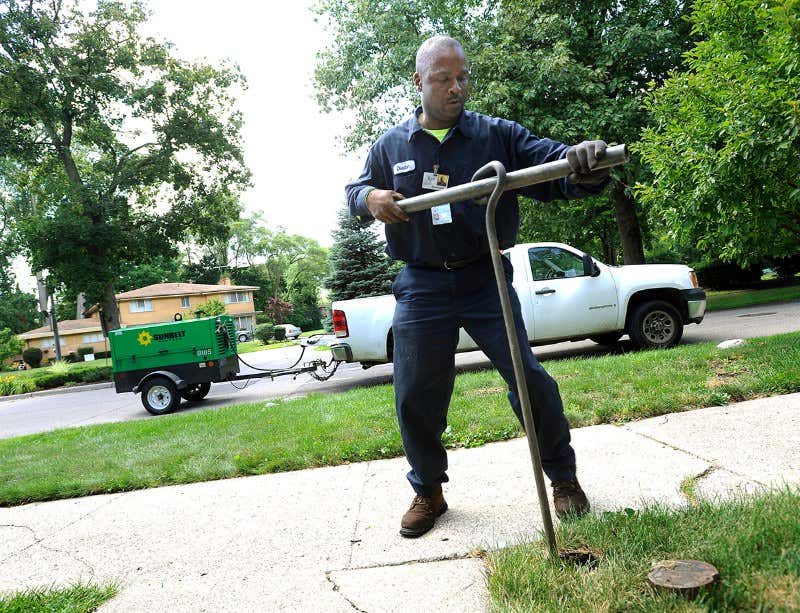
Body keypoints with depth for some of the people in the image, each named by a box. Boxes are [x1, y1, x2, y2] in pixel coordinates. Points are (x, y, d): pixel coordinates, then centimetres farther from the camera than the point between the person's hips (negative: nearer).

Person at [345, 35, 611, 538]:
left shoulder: (498, 135, 1)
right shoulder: (390, 147, 8)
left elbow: (551, 162, -10)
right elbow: (355, 189, 19)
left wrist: (580, 163, -36)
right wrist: (371, 199, -7)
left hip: (487, 279, -1)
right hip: (422, 288, 2)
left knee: (530, 379, -3)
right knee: (415, 394, 5)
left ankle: (563, 477, 22)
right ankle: (428, 491, 28)